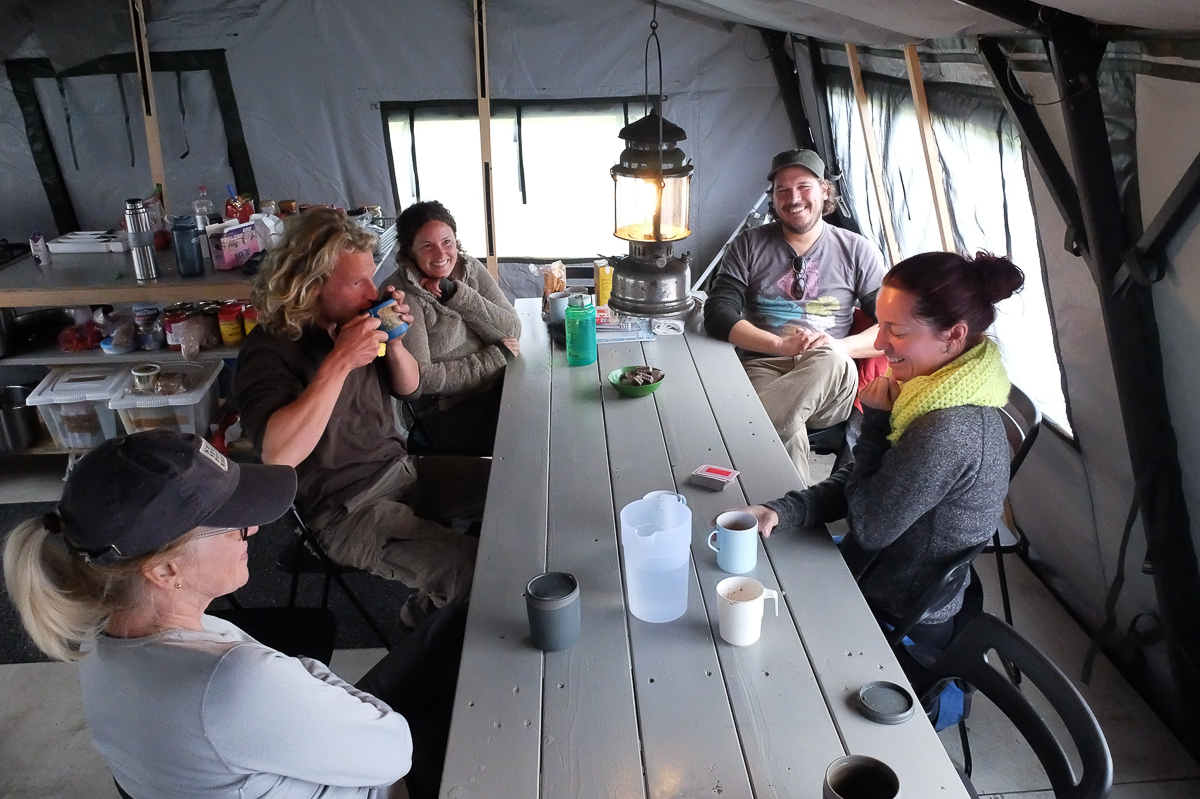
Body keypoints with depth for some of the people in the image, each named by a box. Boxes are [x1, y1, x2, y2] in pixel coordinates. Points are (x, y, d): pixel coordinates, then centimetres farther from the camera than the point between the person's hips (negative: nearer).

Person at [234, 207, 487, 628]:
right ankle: (426, 613, 13)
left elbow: (408, 387, 13)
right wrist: (339, 362, -34)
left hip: (401, 468, 8)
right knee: (467, 569, -23)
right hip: (347, 509, -8)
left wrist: (394, 344, -9)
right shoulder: (270, 351, -18)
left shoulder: (350, 321, 2)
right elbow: (278, 455, -34)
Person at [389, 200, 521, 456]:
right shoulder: (404, 294, -13)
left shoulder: (470, 268, 3)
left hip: (497, 388, 6)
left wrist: (455, 293, -16)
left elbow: (512, 331, -4)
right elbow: (419, 379, -18)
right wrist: (495, 357, -13)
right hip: (445, 414, -6)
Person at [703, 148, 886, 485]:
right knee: (787, 431, -37)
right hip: (761, 367, -1)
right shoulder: (749, 245, 11)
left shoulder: (858, 251, 10)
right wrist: (782, 345, -15)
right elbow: (718, 315, -1)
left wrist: (839, 347, -16)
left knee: (833, 362, -37)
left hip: (830, 385, 1)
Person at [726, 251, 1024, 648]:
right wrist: (782, 510, -15)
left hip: (901, 625, -7)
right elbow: (857, 481, -1)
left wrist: (875, 421, -19)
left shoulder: (948, 433, -34)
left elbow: (870, 528, -23)